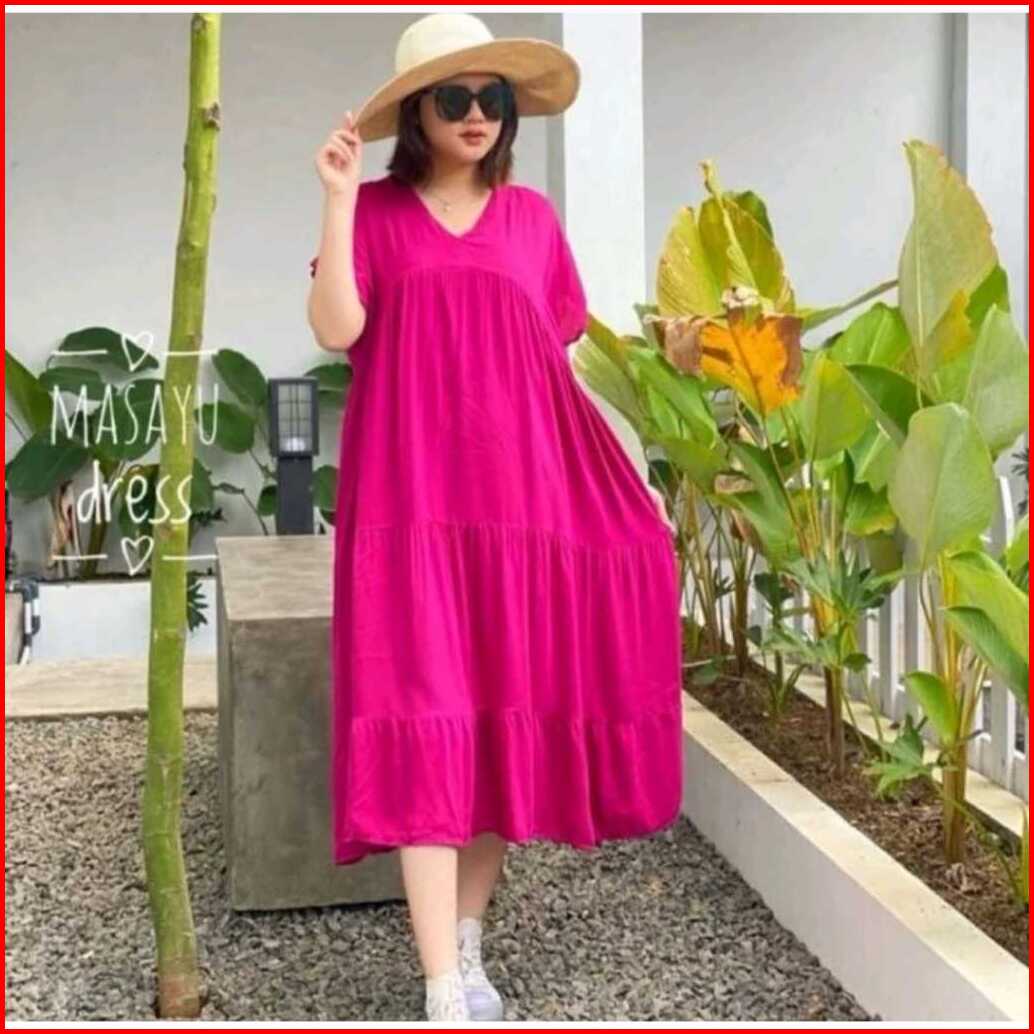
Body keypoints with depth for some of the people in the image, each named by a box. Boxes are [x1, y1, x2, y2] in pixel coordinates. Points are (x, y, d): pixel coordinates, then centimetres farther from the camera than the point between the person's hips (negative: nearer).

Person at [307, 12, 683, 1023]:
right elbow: (335, 330, -7)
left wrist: (609, 487, 9)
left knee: (514, 709, 4)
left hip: (522, 490, 3)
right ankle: (445, 990, -9)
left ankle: (468, 935, 21)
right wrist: (338, 199, -10)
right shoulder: (374, 211, 7)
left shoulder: (533, 217, 12)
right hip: (416, 497, -3)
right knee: (425, 719, -10)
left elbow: (561, 349, 15)